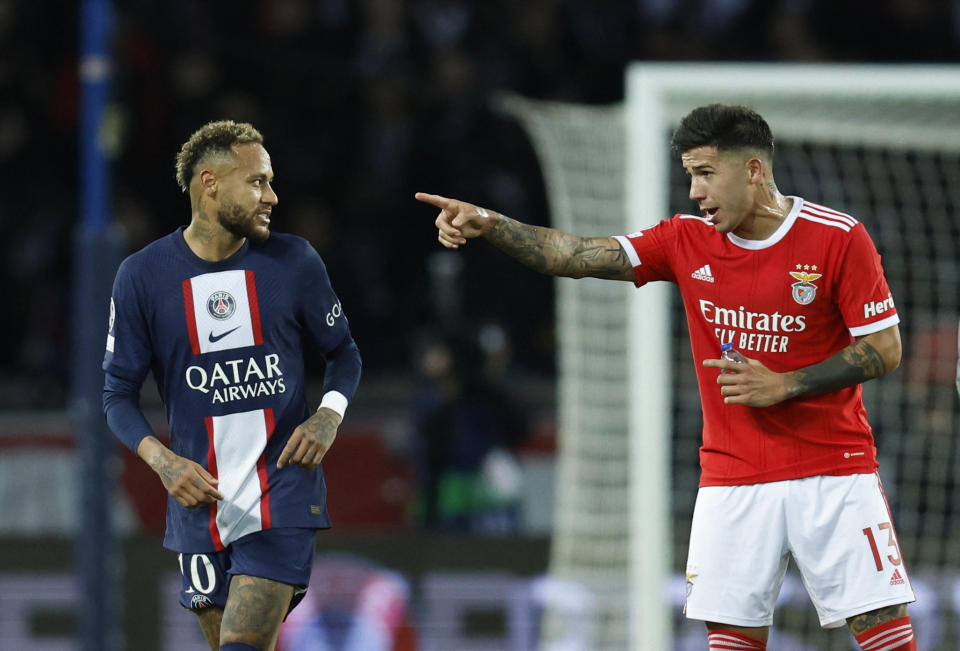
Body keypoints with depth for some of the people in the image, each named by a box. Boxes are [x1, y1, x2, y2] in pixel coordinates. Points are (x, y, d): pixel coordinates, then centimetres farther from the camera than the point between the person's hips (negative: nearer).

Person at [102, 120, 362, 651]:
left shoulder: (294, 262, 1)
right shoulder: (142, 276, -1)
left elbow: (343, 352, 14)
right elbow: (119, 393, 4)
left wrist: (330, 415, -7)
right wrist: (161, 461, -13)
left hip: (283, 493, -1)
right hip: (201, 502, 1)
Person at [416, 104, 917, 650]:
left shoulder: (839, 238, -7)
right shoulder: (688, 241, 3)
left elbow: (886, 348, -7)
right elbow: (576, 256, -3)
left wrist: (783, 386, -15)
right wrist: (487, 223, -17)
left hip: (833, 473, -3)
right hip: (732, 478, 3)